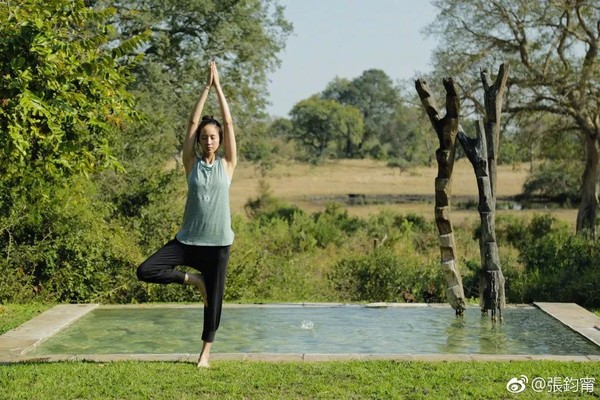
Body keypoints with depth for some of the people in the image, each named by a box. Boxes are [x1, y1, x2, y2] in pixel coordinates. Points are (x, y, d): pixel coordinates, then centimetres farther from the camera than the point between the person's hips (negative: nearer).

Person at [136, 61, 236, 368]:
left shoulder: (227, 165, 2)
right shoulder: (192, 164, 3)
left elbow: (229, 123, -2)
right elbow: (193, 121, 0)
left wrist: (219, 87, -1)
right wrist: (207, 86, 0)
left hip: (219, 242, -1)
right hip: (188, 239, 1)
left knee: (214, 299, 4)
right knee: (146, 271, -14)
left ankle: (206, 352, 22)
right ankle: (193, 279, 8)